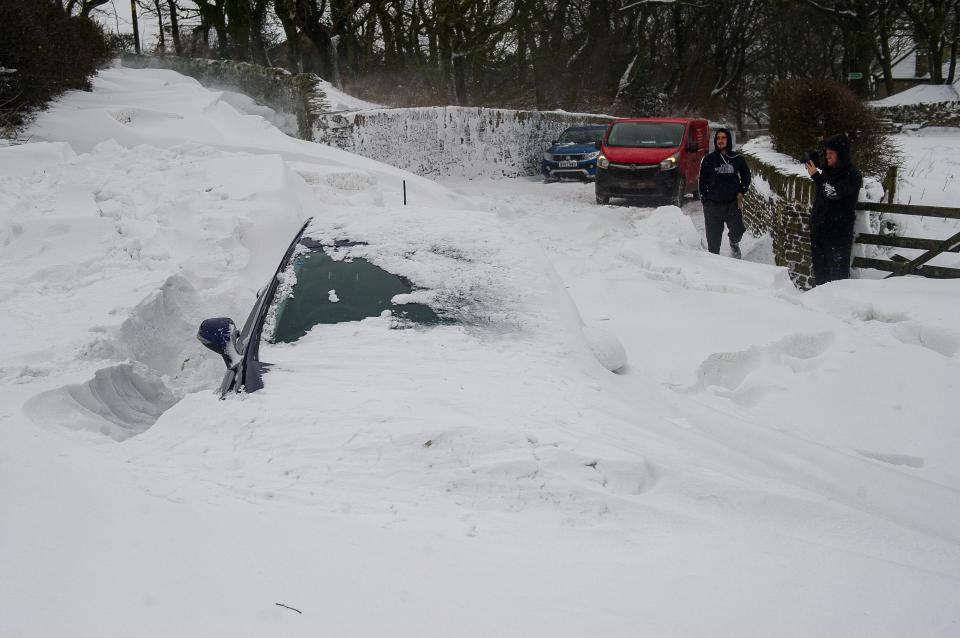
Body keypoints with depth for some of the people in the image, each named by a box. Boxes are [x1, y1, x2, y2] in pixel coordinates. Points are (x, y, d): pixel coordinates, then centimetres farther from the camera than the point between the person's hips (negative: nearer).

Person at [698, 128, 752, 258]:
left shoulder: (737, 159, 3)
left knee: (737, 231, -12)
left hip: (733, 203, 0)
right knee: (713, 238, 3)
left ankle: (734, 244, 23)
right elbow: (702, 180, 7)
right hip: (713, 204, 0)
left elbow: (746, 176, 17)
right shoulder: (708, 159, 1)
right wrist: (704, 199, 0)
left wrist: (741, 192, 4)